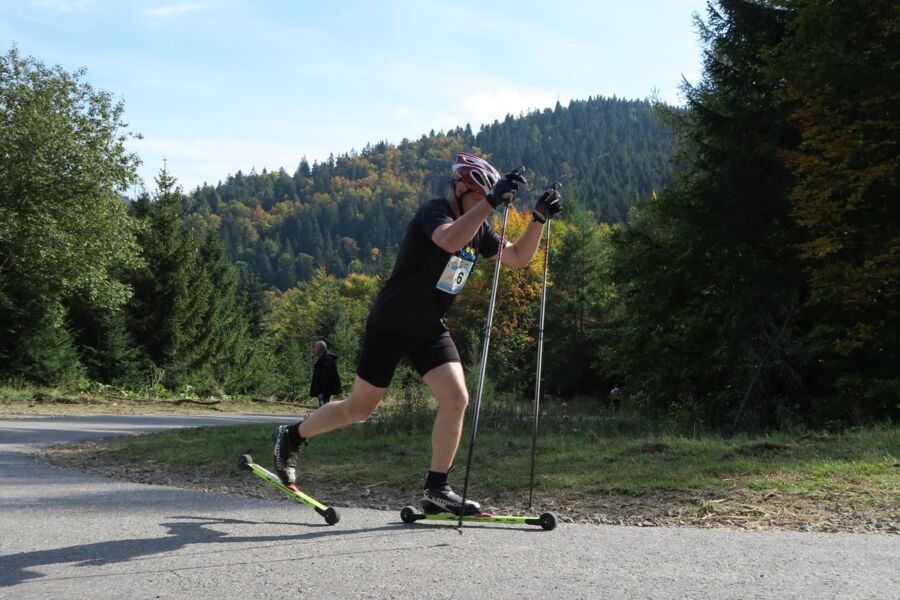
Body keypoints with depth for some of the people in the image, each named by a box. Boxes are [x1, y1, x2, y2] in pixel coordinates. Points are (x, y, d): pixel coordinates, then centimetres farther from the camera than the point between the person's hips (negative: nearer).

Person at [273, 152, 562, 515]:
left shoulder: (478, 229, 5)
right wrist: (492, 200, -42)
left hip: (430, 329, 7)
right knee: (359, 408, 3)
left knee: (456, 398, -11)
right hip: (389, 325, -7)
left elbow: (519, 258, 10)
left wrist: (539, 219, -4)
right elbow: (450, 240, -41)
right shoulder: (433, 212, -18)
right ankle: (292, 437, 27)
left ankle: (436, 489, -2)